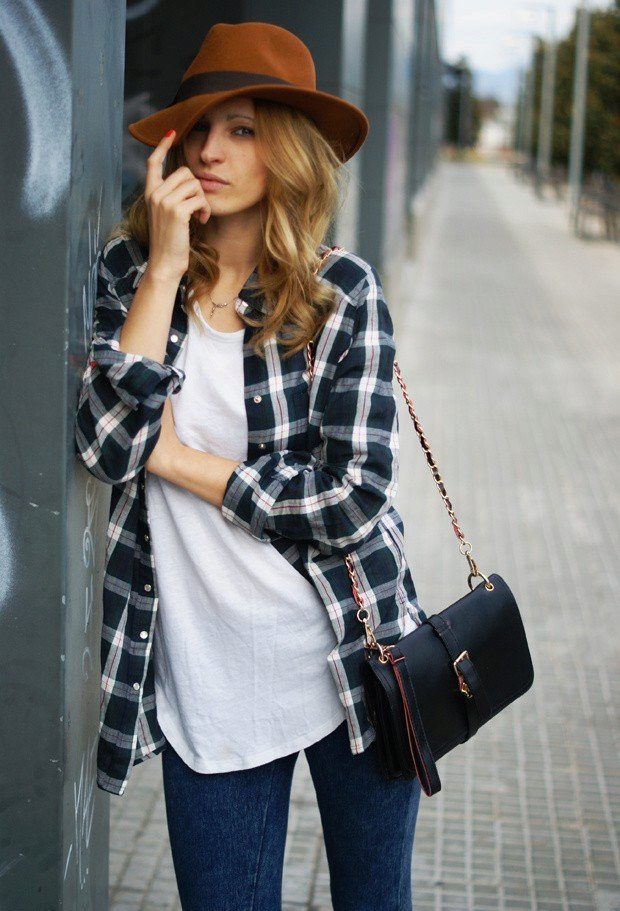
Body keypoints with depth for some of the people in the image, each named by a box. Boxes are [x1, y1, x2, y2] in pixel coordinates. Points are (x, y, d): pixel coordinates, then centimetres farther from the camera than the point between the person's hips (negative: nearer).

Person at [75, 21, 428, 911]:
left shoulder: (341, 289, -6)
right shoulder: (129, 267, 0)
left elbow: (354, 497, -13)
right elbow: (107, 445, -14)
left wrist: (177, 458, -11)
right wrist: (164, 269, -16)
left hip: (348, 661, -1)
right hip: (204, 681, 1)